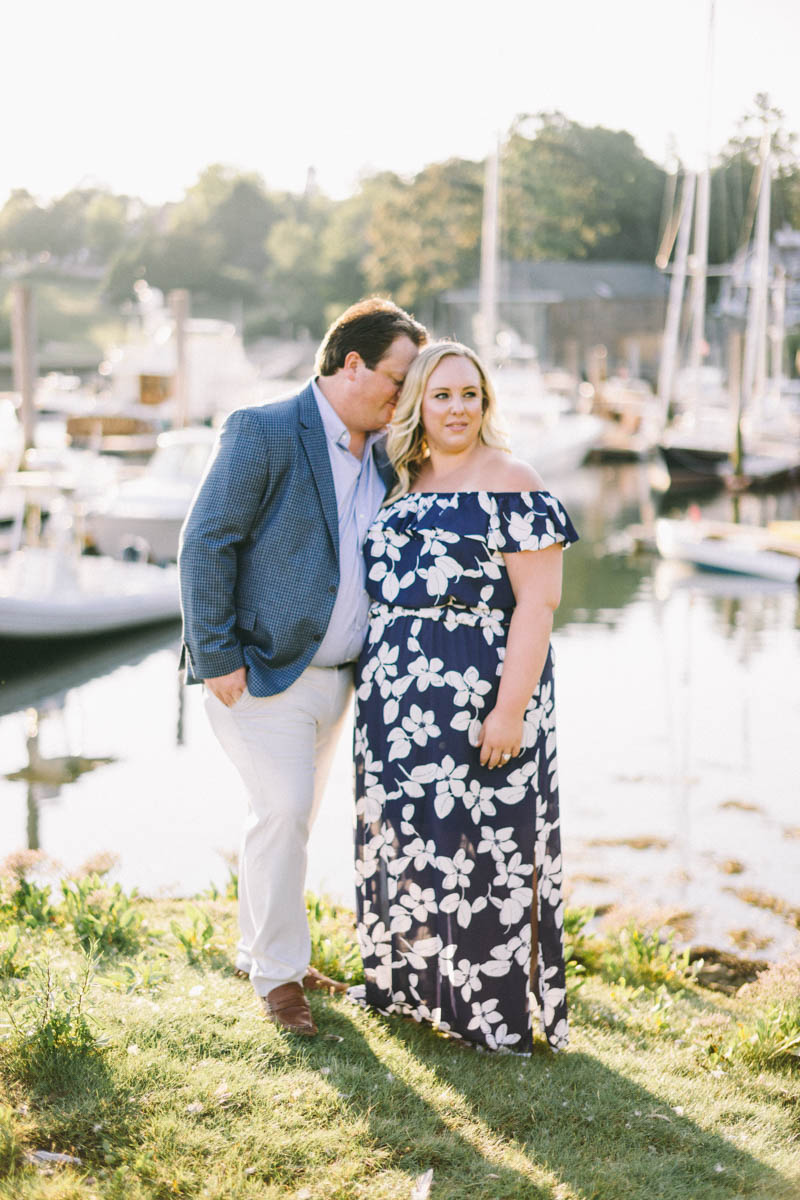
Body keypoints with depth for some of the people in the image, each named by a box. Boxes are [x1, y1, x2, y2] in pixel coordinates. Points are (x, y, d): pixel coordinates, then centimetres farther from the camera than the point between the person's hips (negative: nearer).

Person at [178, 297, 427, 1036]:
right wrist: (218, 658, -17)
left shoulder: (381, 456, 10)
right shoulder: (263, 433, -13)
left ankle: (259, 948, 31)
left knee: (293, 816, 15)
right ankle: (277, 973, 7)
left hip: (334, 675, 7)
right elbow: (205, 544, -15)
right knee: (283, 810, -9)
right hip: (264, 671, -7)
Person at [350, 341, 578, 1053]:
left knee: (480, 842, 0)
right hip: (399, 700, 7)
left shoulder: (512, 487, -10)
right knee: (405, 838, 15)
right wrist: (375, 687, 15)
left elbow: (539, 601, -15)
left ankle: (492, 999, 14)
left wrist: (511, 709, -21)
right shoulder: (403, 484, 12)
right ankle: (407, 978, 31)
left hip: (481, 696, -7)